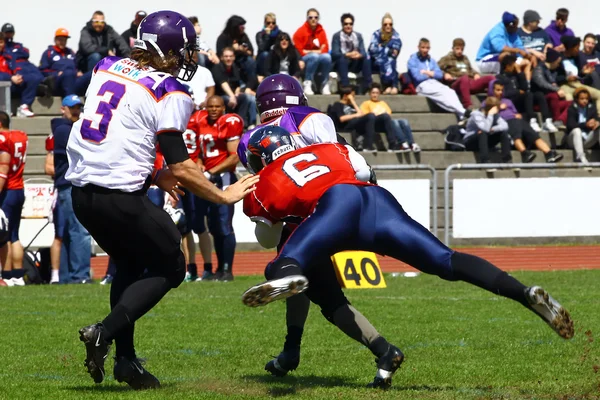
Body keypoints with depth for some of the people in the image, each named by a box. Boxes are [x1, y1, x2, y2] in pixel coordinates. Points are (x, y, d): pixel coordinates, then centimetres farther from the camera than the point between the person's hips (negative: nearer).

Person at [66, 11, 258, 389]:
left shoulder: (106, 68, 11)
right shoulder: (170, 94, -9)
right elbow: (181, 167, -10)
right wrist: (224, 196, 4)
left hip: (82, 191, 7)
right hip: (120, 197, -7)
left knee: (130, 264, 26)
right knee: (170, 268, 12)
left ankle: (126, 359, 20)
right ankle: (105, 332, -6)